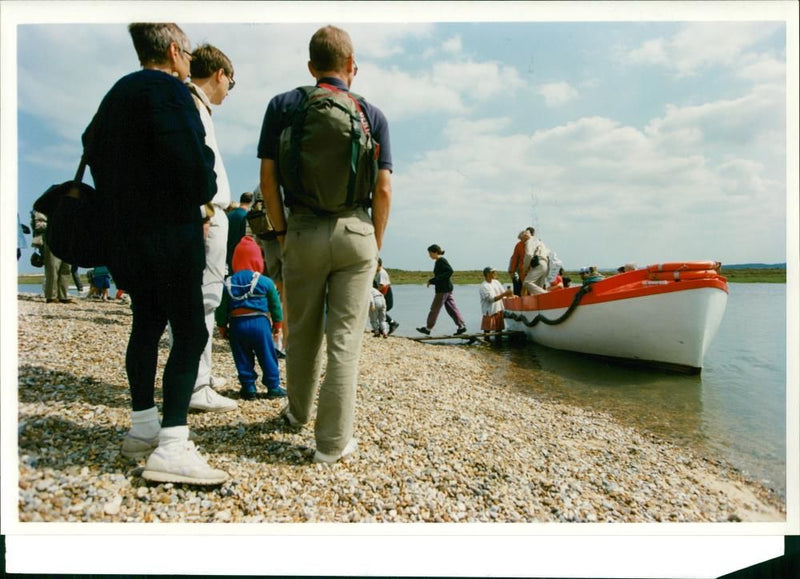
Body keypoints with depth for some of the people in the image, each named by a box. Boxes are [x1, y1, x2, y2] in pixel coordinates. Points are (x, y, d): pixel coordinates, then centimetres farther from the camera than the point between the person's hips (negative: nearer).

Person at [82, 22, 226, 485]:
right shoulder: (168, 89, -10)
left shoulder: (117, 93, 19)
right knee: (190, 332, -7)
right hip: (170, 233, -9)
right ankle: (172, 447, -10)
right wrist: (205, 192, -1)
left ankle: (143, 429, 25)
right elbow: (191, 163, -21)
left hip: (126, 233, 9)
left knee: (147, 325, 16)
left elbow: (94, 147, 24)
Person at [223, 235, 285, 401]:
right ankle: (273, 387, 13)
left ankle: (248, 387, 14)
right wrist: (277, 322, 15)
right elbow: (275, 304, 4)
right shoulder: (265, 282, -3)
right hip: (259, 322, -2)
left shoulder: (228, 283, 3)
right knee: (267, 356, 7)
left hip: (236, 324, 2)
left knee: (242, 358, 12)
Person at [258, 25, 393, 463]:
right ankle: (333, 441, 7)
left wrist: (281, 231, 10)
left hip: (303, 231, 1)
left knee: (302, 332, 16)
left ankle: (298, 412, 37)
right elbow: (383, 189, 0)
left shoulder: (283, 106, 5)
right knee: (344, 337, 2)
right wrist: (376, 243, 10)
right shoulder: (372, 114, 5)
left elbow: (268, 178, 0)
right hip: (355, 231, 0)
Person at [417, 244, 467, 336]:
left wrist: (435, 279, -22)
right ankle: (461, 326, 7)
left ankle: (428, 328, 8)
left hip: (443, 289, -10)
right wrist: (431, 281, 15)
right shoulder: (438, 262, 16)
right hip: (447, 288, 10)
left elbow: (450, 271, -23)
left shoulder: (442, 261, -12)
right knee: (451, 308, 8)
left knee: (434, 309, -1)